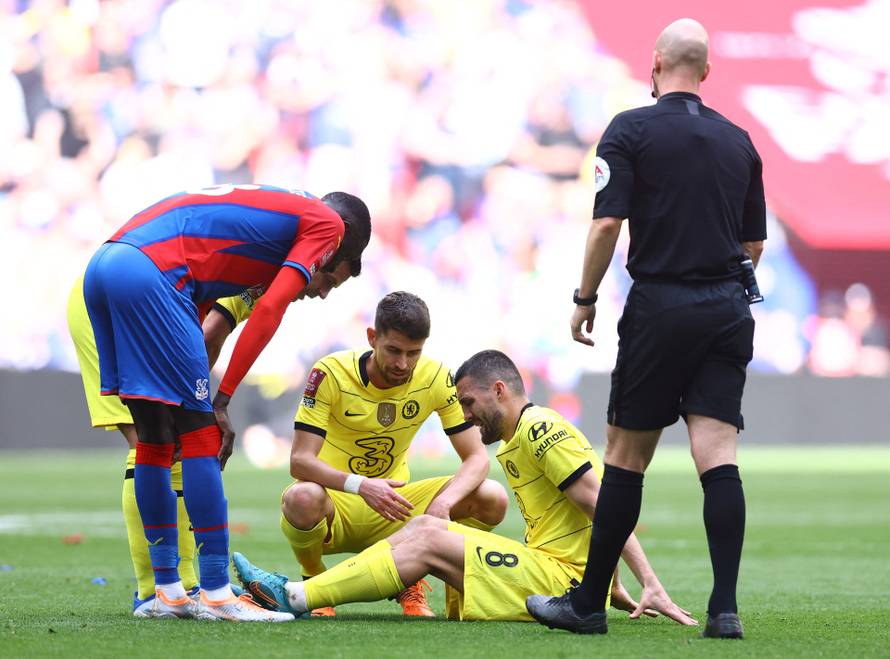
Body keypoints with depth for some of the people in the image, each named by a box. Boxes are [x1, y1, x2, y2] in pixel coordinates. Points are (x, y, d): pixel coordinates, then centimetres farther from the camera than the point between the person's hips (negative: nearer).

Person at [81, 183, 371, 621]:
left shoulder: (269, 206, 33)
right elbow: (270, 310, -2)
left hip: (101, 264, 9)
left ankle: (167, 592, 21)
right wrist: (221, 400, -1)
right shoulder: (327, 223, 11)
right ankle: (216, 595, -2)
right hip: (151, 273, -9)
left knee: (154, 438, 16)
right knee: (200, 435, -3)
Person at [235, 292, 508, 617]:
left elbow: (476, 457, -10)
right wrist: (360, 486, -41)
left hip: (394, 508, 3)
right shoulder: (331, 373, -19)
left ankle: (410, 580, 6)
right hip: (334, 500, -3)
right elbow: (299, 460, -24)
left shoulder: (436, 377, -9)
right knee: (302, 498, -41)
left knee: (493, 499, -18)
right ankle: (315, 584, -6)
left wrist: (444, 502, -31)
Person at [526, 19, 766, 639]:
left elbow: (607, 223, -10)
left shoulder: (632, 130, -3)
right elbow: (754, 243, 16)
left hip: (660, 306, -4)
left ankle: (589, 603, 9)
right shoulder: (738, 141, 12)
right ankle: (725, 608, -11)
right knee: (718, 456, -2)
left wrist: (585, 299, 0)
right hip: (729, 307, 4)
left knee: (625, 454, 3)